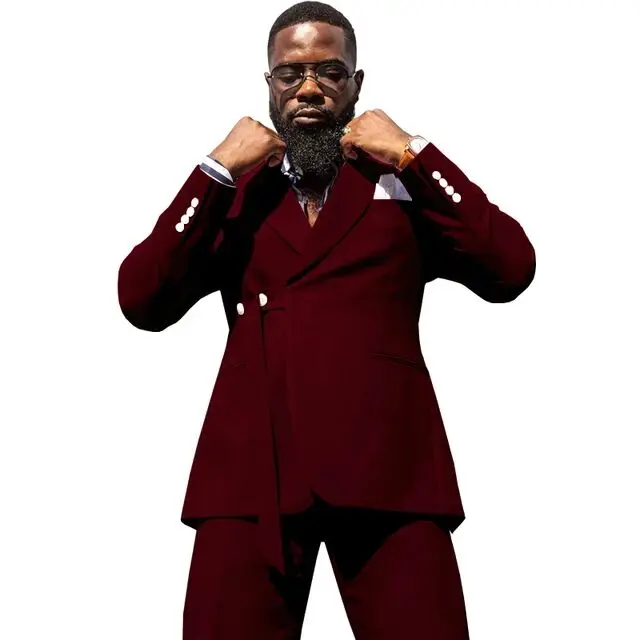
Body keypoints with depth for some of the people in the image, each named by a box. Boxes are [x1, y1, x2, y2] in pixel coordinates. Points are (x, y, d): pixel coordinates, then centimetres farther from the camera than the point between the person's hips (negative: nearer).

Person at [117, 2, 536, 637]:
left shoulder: (405, 184, 14)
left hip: (387, 469, -1)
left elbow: (511, 270, -1)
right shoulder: (234, 194, 16)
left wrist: (415, 156, -2)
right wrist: (216, 172, -2)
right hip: (251, 471, 1)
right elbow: (142, 302, 3)